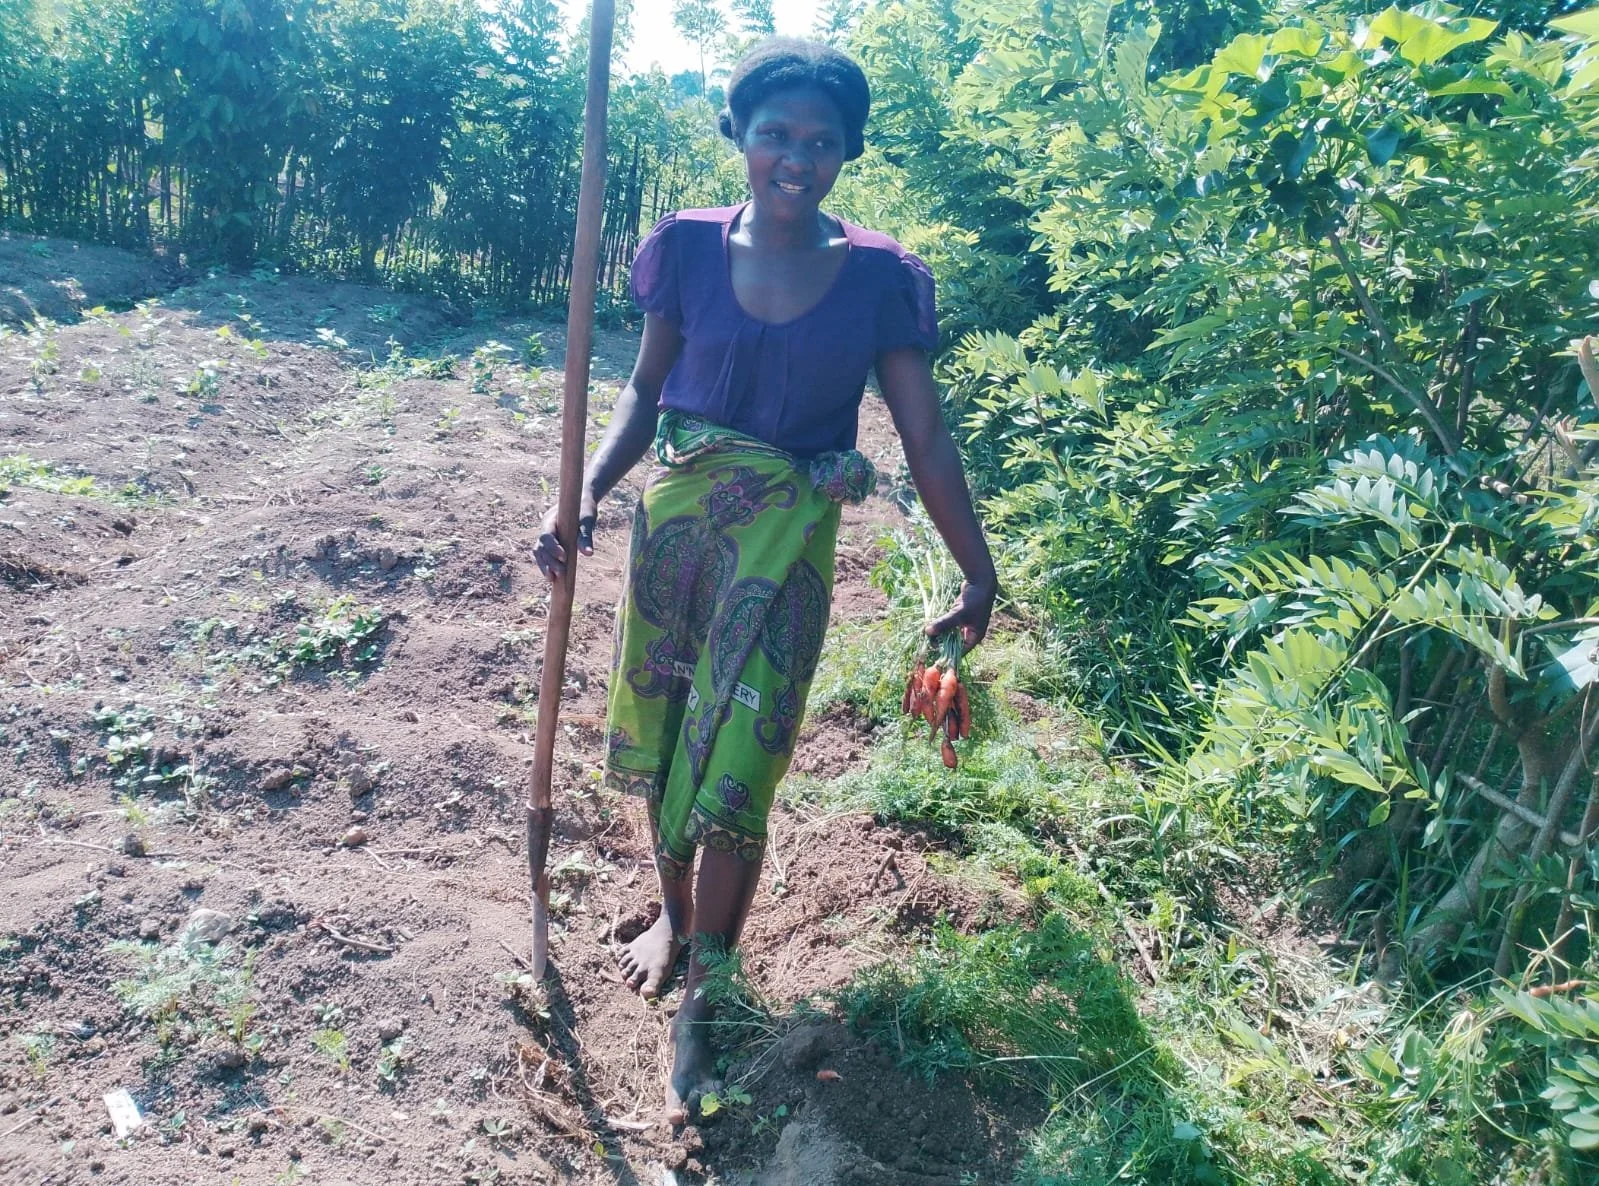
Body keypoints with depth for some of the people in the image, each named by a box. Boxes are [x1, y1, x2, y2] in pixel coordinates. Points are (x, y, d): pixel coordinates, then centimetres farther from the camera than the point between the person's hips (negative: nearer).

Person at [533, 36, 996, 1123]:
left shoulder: (879, 277, -5)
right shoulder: (690, 248, -2)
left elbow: (926, 437, -2)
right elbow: (646, 391, 5)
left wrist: (978, 572, -1)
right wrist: (586, 493, -10)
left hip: (786, 541, -2)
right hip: (678, 514, 3)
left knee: (738, 765, -2)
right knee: (665, 732, 15)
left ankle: (700, 1000, 15)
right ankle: (675, 913, 41)